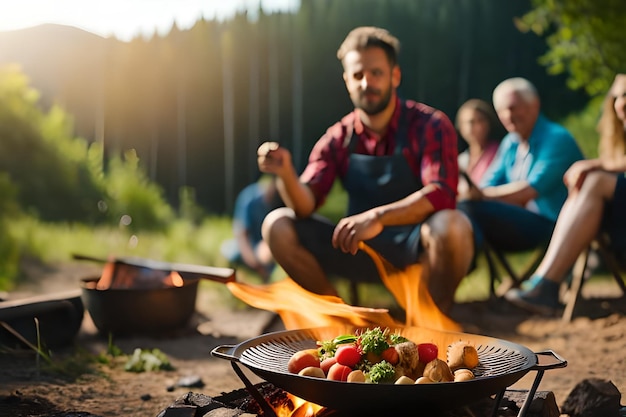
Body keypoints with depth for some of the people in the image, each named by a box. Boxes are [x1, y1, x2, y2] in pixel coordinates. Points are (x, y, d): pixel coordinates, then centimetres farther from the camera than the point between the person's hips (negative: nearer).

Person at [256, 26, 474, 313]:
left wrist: (378, 217, -37)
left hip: (417, 247, -3)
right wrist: (286, 174, -28)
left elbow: (441, 194, -22)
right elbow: (306, 205, -5)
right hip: (360, 249, 4)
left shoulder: (429, 125, -7)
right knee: (278, 225, -12)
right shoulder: (337, 139, 5)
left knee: (451, 225, -36)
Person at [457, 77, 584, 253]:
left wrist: (482, 194, -24)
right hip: (517, 219, 7)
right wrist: (469, 191, -15)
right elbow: (489, 183, 9)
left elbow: (532, 190, -18)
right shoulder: (509, 143, 17)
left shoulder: (557, 138, -7)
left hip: (547, 225, -7)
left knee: (470, 207, -30)